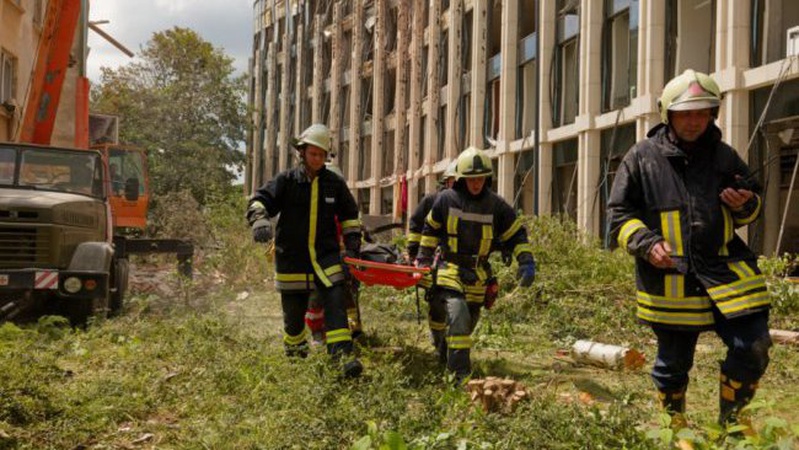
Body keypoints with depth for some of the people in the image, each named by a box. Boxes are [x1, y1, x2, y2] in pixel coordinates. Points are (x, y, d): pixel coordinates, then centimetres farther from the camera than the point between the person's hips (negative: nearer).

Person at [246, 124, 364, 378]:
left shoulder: (334, 183, 6)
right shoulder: (287, 181, -2)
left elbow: (349, 214, 17)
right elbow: (260, 200, -10)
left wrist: (352, 238, 8)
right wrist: (260, 221, -30)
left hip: (326, 255, 1)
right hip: (292, 257, -1)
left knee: (335, 302, -13)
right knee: (294, 308, 10)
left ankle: (343, 355, -17)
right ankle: (294, 350, 36)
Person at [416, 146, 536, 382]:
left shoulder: (495, 204, -2)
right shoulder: (446, 199, -4)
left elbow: (517, 234, 4)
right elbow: (430, 229, 11)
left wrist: (526, 261, -8)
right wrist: (423, 259, 11)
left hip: (477, 275, 3)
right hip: (450, 270, -3)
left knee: (467, 324, 13)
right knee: (458, 316, -23)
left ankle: (449, 362, 36)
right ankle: (461, 374, -23)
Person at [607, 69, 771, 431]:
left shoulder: (724, 156, 10)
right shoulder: (642, 157, 0)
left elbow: (751, 208, 22)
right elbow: (619, 213, 1)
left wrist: (745, 205, -3)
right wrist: (647, 243, -16)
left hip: (725, 272, 3)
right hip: (668, 279, -2)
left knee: (754, 348, -6)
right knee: (673, 360, 10)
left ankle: (730, 422, 18)